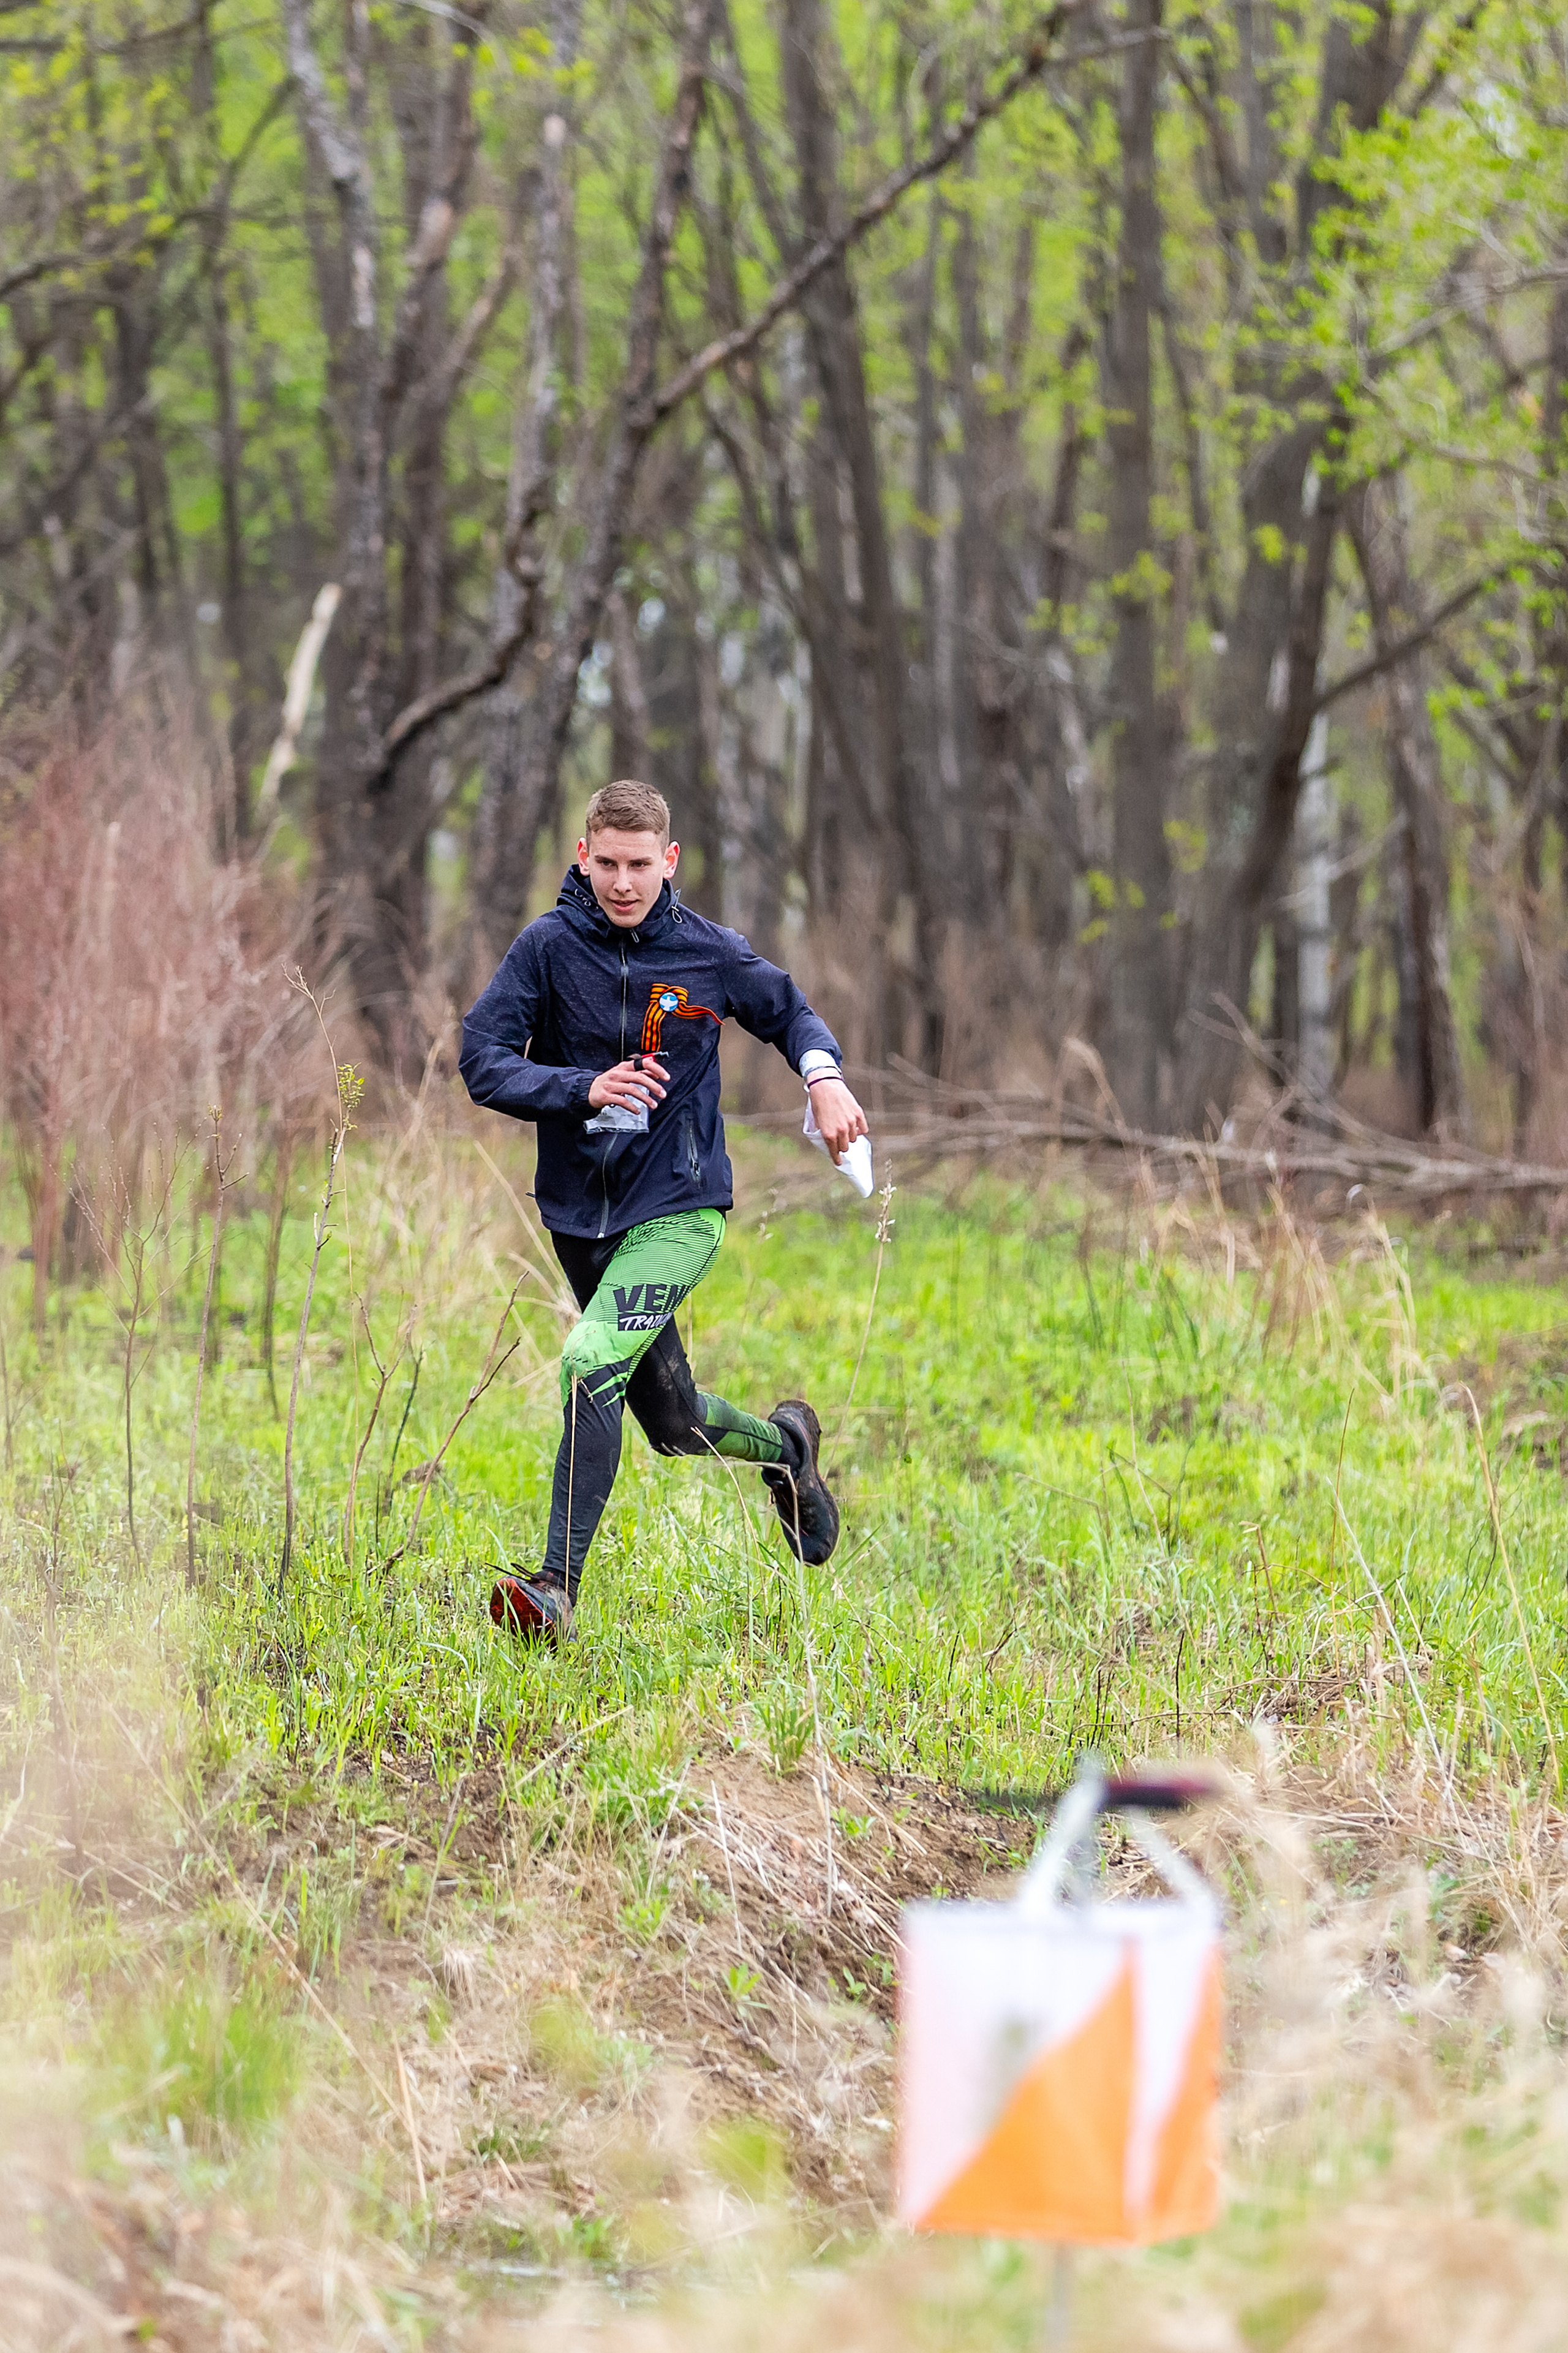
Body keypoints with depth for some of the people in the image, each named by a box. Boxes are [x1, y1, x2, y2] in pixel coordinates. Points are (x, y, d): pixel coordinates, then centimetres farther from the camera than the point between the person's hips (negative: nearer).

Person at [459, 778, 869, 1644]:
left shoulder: (711, 955, -5)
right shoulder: (548, 947, -7)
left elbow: (789, 1014, 13)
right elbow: (482, 1060, -11)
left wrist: (825, 1078, -8)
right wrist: (585, 1089, -25)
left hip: (678, 1208, -3)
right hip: (580, 1209, 3)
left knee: (592, 1363, -26)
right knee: (673, 1424, 15)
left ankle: (558, 1587, -27)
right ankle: (784, 1445, 48)